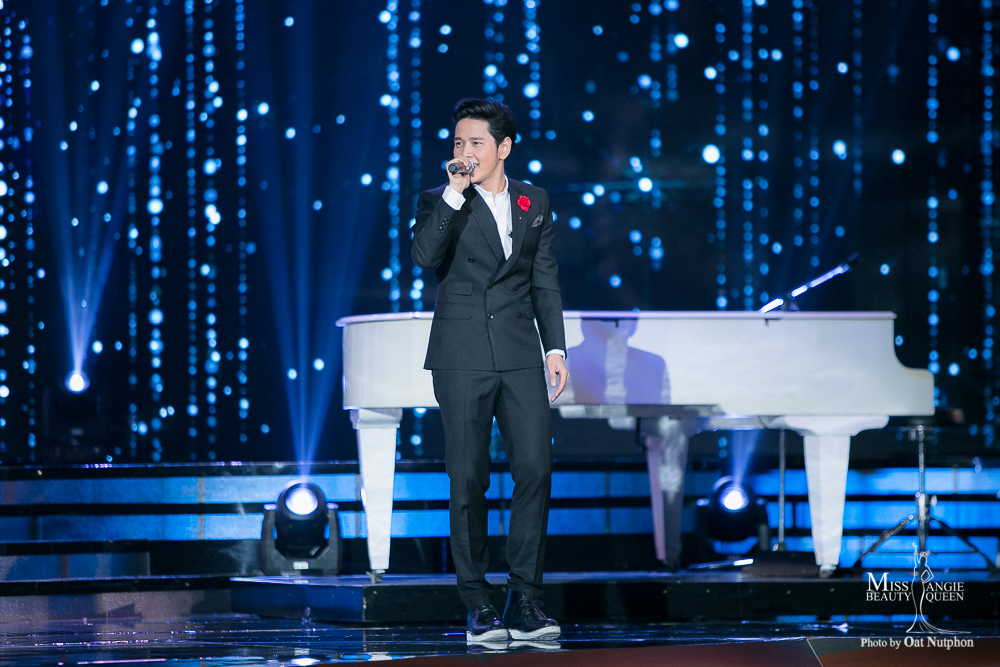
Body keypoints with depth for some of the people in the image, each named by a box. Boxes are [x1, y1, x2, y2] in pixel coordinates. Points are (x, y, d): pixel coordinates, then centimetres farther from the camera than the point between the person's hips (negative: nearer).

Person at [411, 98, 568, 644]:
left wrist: (556, 347, 9)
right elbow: (424, 255, -17)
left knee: (535, 470, -5)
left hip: (519, 354, 3)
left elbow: (545, 279, 15)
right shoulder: (439, 203, 3)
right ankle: (478, 606, 6)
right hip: (461, 358, -2)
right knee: (468, 480, -1)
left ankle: (524, 600, 2)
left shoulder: (534, 201, 12)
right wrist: (455, 193, -19)